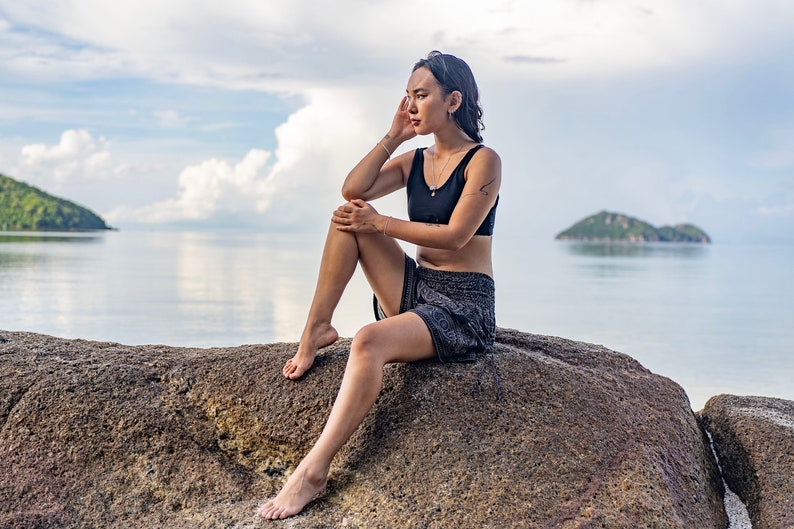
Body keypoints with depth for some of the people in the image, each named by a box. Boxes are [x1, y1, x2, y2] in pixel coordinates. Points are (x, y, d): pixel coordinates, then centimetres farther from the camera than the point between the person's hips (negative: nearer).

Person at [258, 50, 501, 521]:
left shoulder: (483, 161, -5)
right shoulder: (414, 161, 14)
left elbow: (455, 235, -17)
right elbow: (354, 189, -1)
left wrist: (380, 224, -11)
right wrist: (393, 136, -1)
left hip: (464, 308, -7)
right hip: (415, 289, 7)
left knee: (371, 341, -34)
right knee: (347, 215, -6)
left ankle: (314, 471, -35)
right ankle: (317, 329, -10)